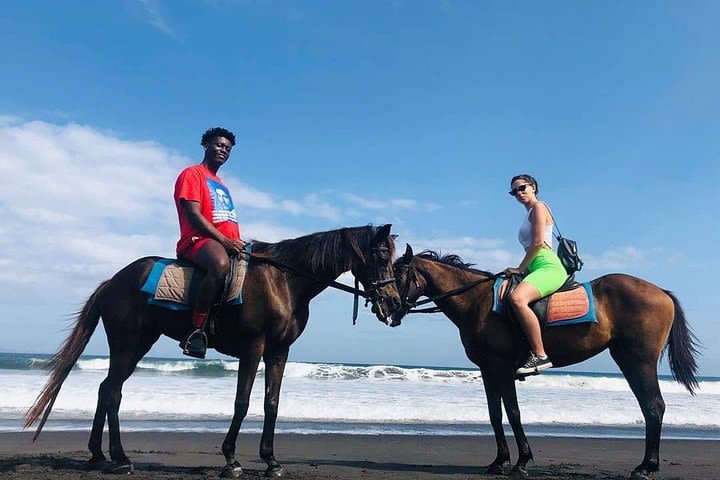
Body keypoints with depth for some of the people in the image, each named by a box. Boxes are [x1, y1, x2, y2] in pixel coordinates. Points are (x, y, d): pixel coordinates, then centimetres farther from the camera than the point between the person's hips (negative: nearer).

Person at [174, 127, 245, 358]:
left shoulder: (221, 185, 32)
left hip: (230, 243, 9)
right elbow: (193, 215, -9)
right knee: (221, 264, -42)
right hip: (198, 240, -9)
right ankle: (196, 331, -36)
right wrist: (224, 240, -18)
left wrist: (240, 243, 8)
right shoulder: (192, 174, 6)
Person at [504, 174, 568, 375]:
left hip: (549, 267, -11)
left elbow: (538, 242, -12)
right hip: (536, 269, 11)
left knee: (517, 298, -36)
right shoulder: (530, 214, 27)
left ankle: (540, 355, -34)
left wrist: (520, 268, -8)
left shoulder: (538, 207, -1)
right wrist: (521, 269, 18)